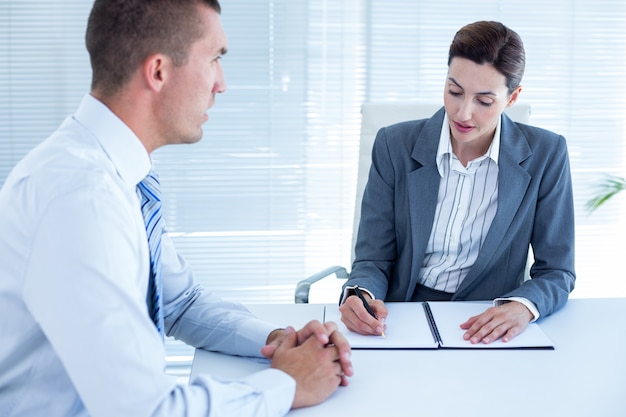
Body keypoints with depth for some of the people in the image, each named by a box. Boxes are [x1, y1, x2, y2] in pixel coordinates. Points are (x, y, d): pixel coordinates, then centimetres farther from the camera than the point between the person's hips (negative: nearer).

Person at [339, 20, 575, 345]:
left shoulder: (546, 155, 0)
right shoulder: (395, 145, -1)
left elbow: (557, 271, 2)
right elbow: (373, 259, 0)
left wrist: (523, 306, -22)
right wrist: (359, 295, -24)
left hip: (488, 326, 1)